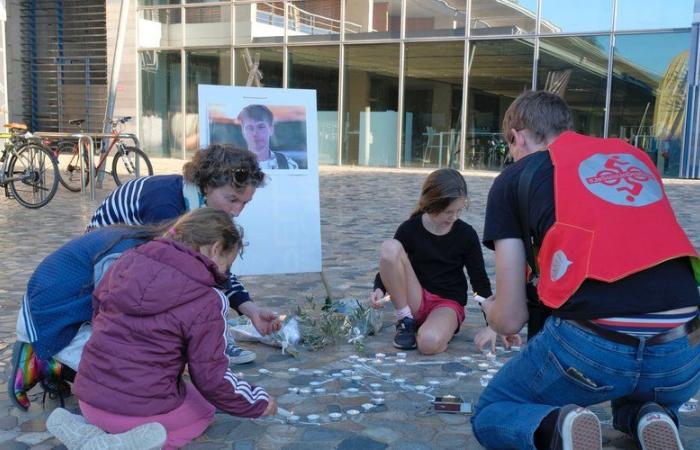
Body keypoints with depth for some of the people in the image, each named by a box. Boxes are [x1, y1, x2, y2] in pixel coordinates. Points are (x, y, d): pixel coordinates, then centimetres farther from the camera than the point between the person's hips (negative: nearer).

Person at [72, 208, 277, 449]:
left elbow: (97, 310, 15)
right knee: (203, 409, 22)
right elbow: (211, 377, -10)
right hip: (141, 412, -6)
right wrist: (260, 402, 6)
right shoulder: (207, 301, -15)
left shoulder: (129, 259, 2)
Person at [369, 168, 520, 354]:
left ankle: (445, 326, 1)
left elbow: (480, 281, 0)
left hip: (449, 303, -1)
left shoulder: (466, 234, -6)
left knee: (430, 342, -38)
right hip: (415, 300, 2)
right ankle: (406, 321, -11)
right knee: (389, 247, -25)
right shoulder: (409, 229, -7)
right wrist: (379, 289, -20)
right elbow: (389, 263, 2)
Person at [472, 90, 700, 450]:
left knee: (490, 416, 24)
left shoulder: (514, 178, 11)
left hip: (593, 341, -5)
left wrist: (490, 309, 34)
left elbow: (510, 319, 11)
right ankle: (649, 420, 8)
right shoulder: (634, 155, 24)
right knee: (635, 406, 41)